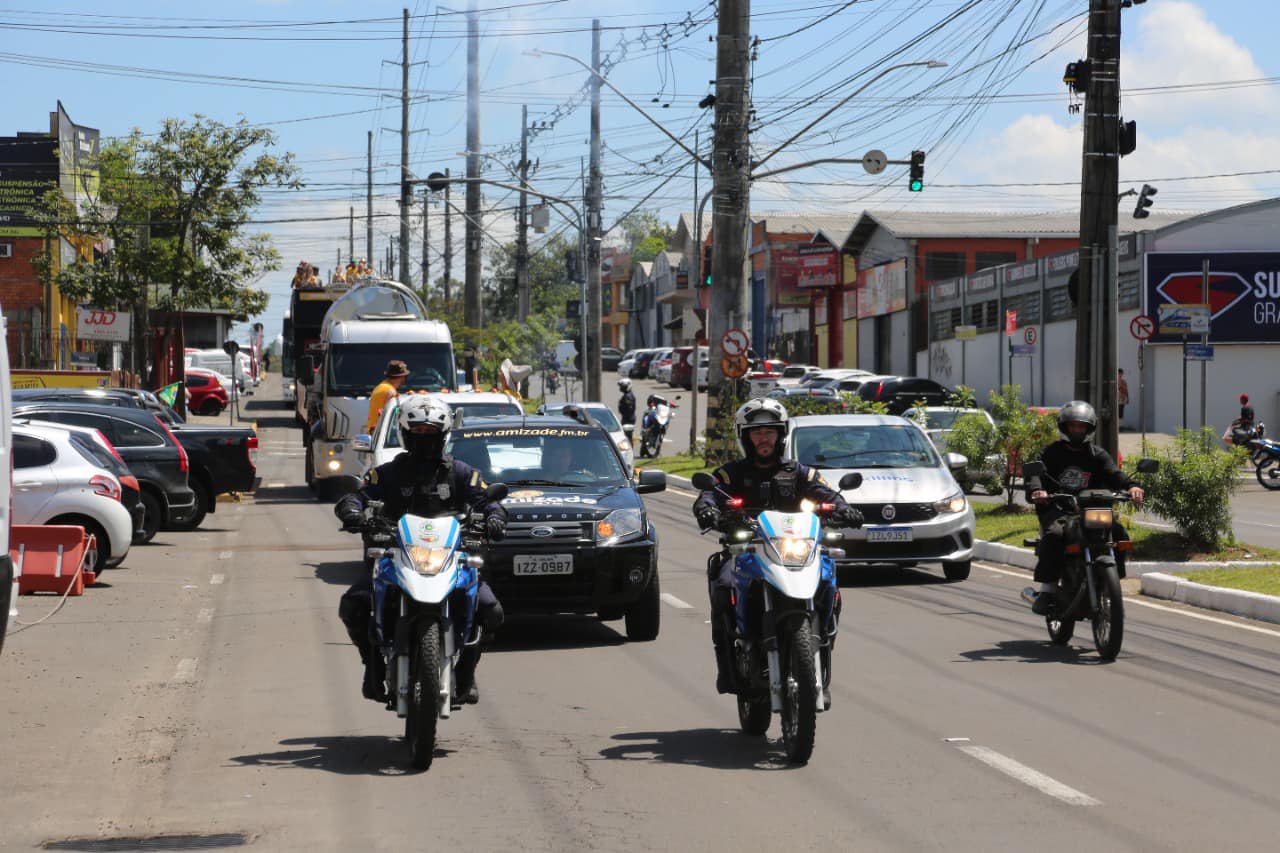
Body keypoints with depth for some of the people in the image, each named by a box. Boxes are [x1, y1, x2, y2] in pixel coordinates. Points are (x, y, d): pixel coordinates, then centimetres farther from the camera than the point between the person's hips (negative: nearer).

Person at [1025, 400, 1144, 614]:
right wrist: (1036, 490, -34)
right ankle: (1047, 590, -29)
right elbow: (1036, 472, -9)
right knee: (1055, 534, -35)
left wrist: (1130, 486, -26)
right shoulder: (1051, 453, 9)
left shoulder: (1097, 455, 15)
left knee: (1118, 534, -20)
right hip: (1057, 510, -3)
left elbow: (1113, 474, -2)